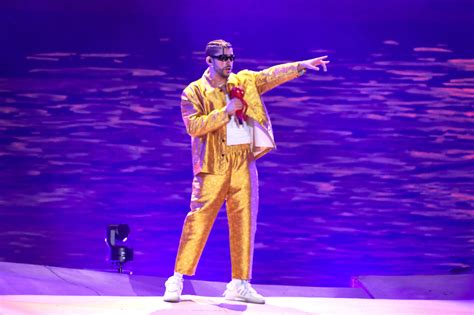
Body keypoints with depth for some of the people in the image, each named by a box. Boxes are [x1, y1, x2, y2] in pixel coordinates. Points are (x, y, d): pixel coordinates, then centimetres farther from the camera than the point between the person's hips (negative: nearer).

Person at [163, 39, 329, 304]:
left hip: (244, 163, 5)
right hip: (214, 164, -5)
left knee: (245, 222, 5)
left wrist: (302, 66, -5)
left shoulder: (244, 81, 14)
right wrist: (225, 111, -15)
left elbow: (271, 75, 7)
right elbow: (194, 126, -12)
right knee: (199, 220, -7)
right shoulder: (194, 92, 0)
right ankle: (177, 281, -2)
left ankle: (240, 284, 12)